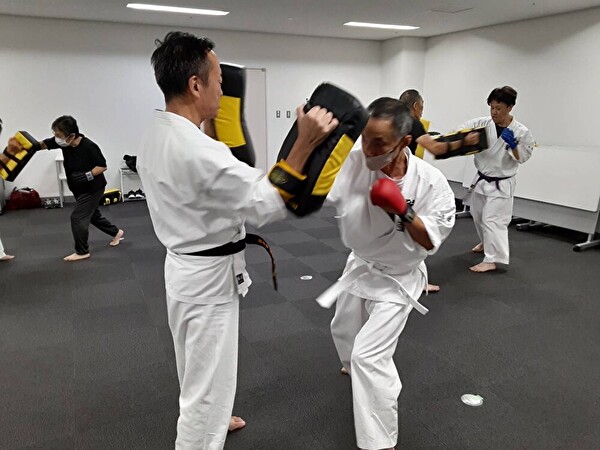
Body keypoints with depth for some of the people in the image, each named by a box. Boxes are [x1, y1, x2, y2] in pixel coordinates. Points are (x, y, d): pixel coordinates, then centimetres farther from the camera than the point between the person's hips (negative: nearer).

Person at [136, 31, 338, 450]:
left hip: (185, 266, 10)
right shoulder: (198, 151, -30)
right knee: (208, 382, 7)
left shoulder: (154, 137, 1)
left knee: (199, 367, 31)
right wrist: (306, 142, -27)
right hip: (208, 277, -10)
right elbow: (268, 204, -25)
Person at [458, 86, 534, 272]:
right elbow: (462, 130, -12)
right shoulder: (483, 123, -6)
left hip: (502, 184, -5)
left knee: (493, 220, -12)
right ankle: (486, 242, 47)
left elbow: (523, 158, -8)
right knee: (478, 215, 21)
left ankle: (491, 260, -8)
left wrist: (513, 144, -25)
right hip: (481, 179, 5)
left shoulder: (521, 131, -13)